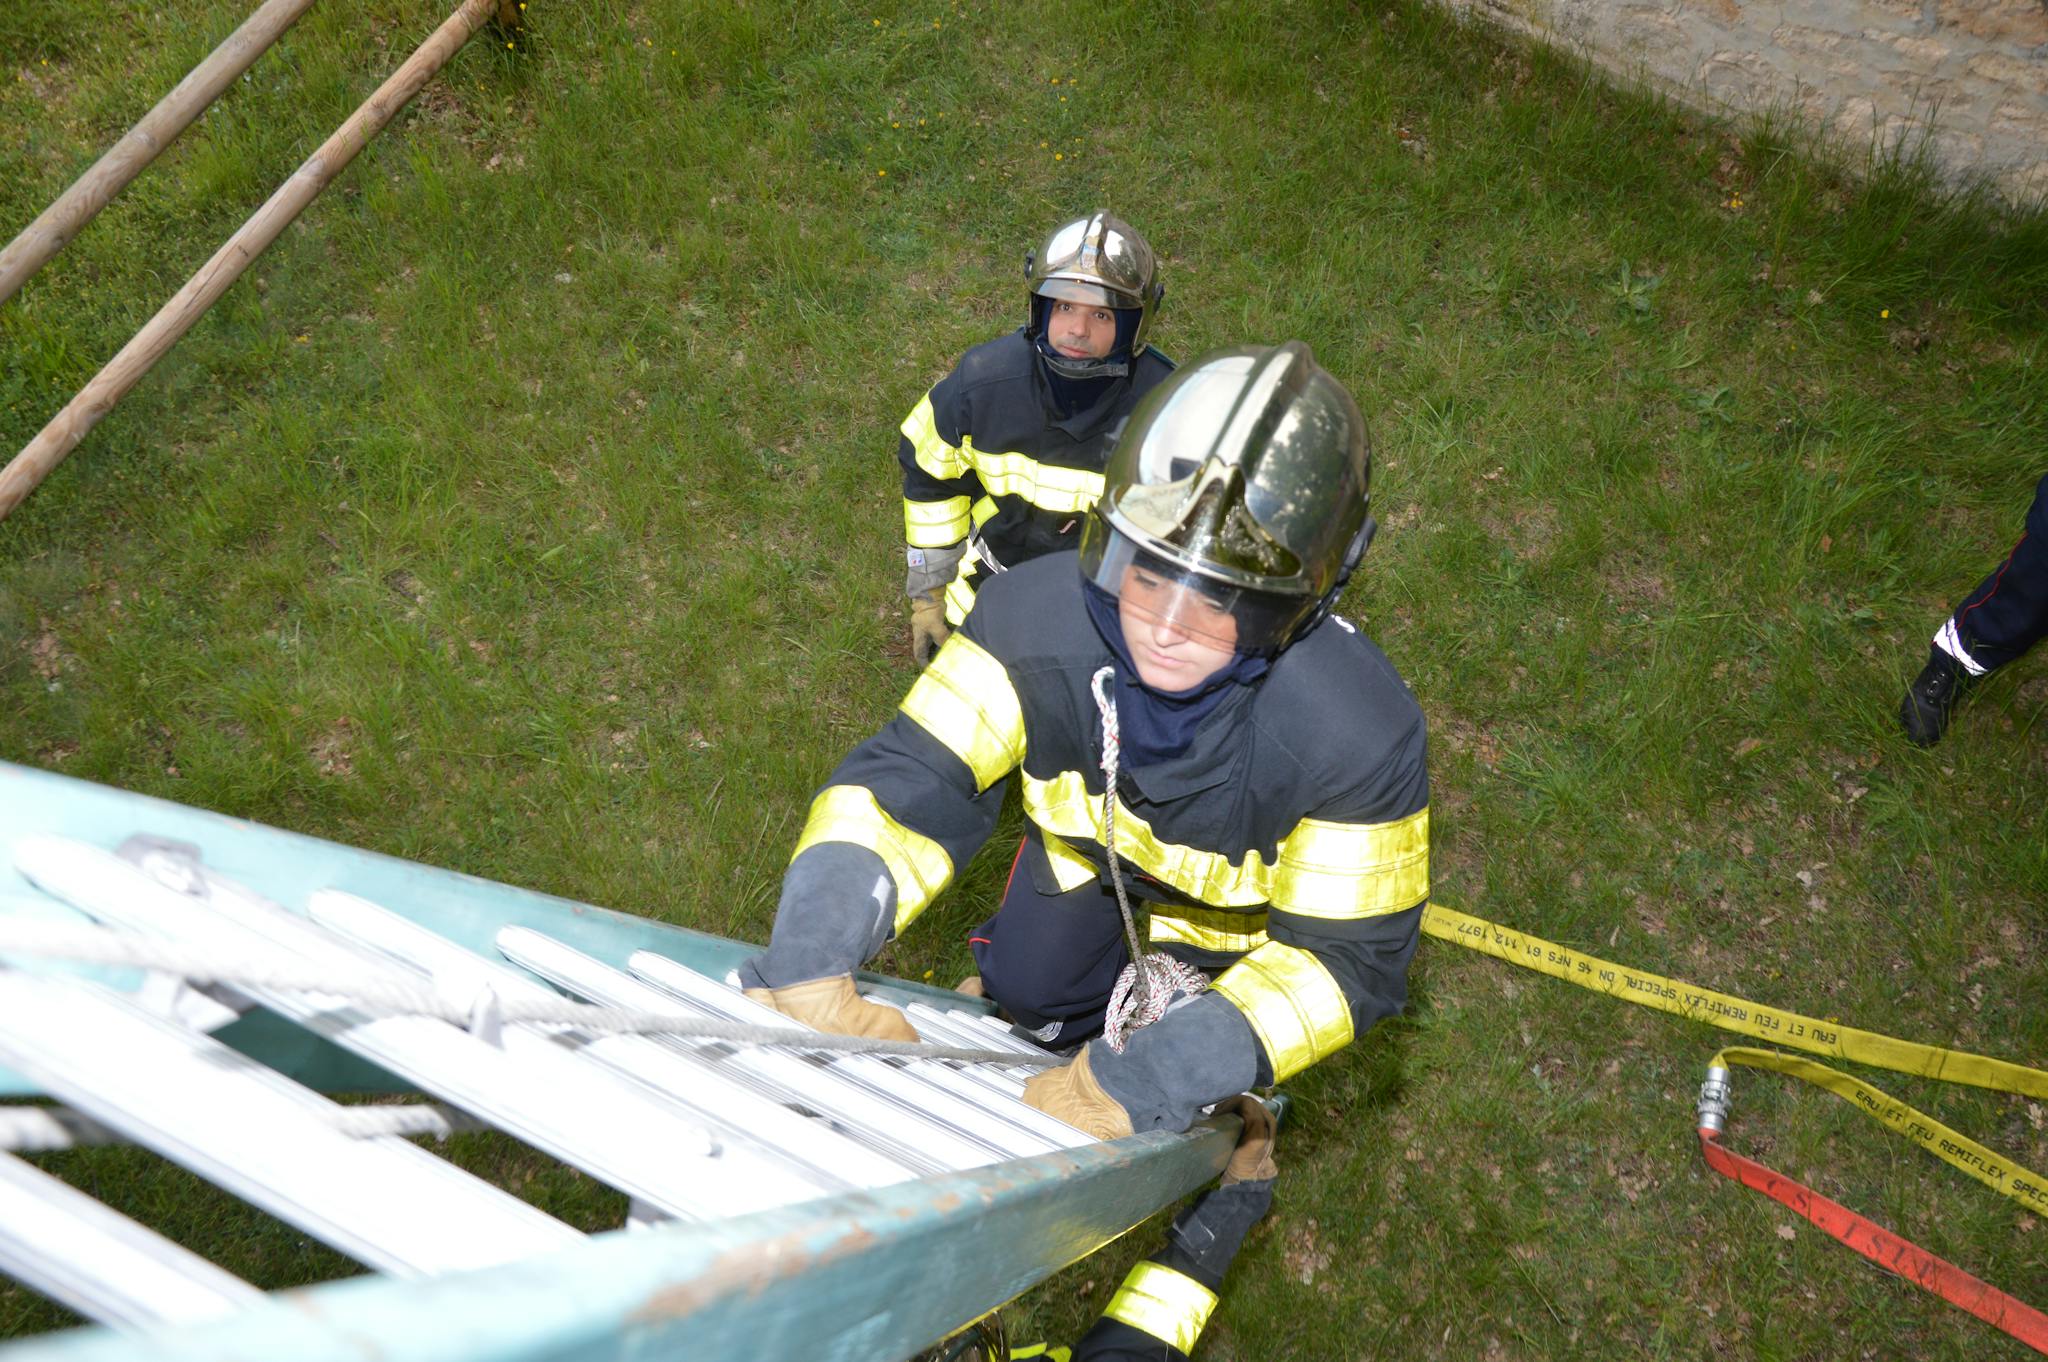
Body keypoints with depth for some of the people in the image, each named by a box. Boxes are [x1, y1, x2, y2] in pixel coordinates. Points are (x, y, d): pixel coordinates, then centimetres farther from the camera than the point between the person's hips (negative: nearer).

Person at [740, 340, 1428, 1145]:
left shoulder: (1360, 733, -44)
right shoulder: (1035, 616, -39)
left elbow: (1347, 957, -36)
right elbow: (911, 780, -36)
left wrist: (1140, 1084, -47)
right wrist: (808, 966, -54)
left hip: (1243, 896, -2)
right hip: (1090, 835, 3)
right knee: (1023, 985, 8)